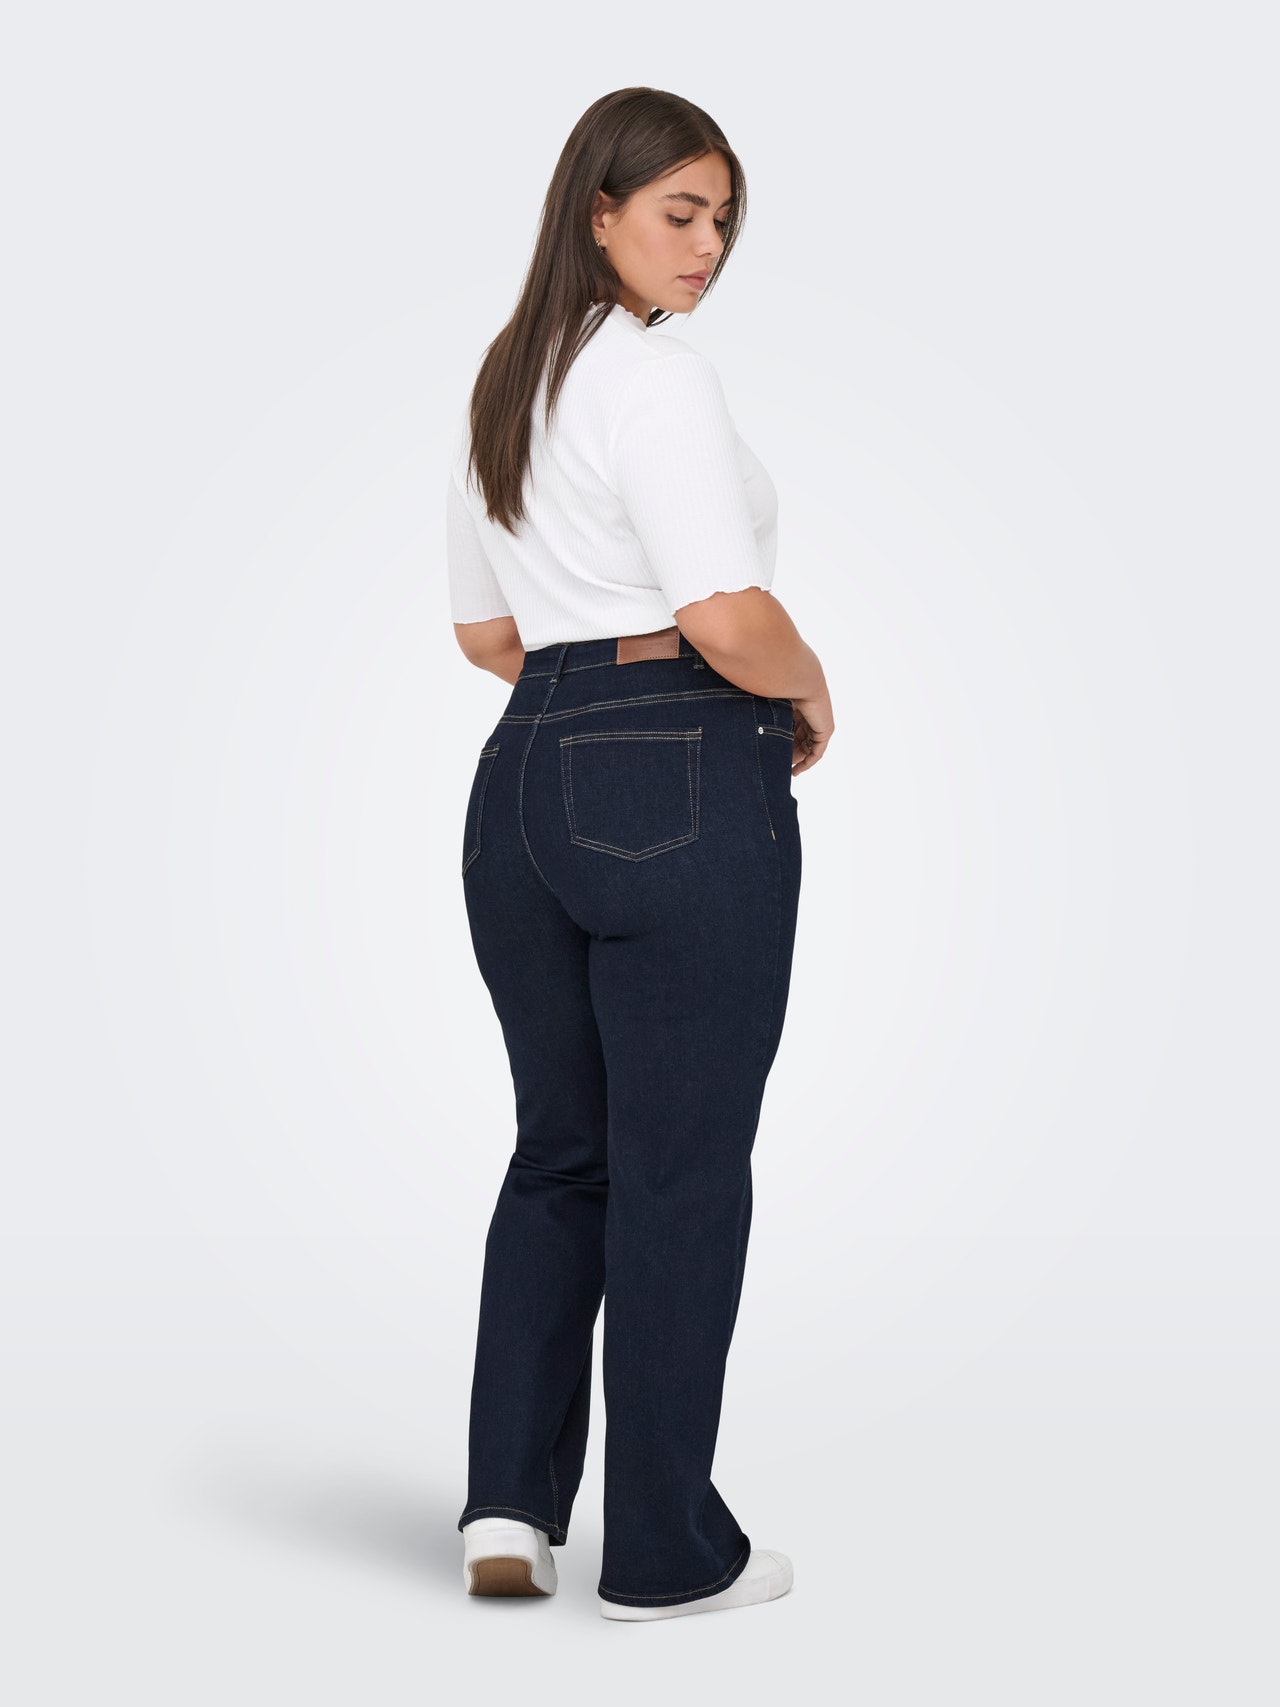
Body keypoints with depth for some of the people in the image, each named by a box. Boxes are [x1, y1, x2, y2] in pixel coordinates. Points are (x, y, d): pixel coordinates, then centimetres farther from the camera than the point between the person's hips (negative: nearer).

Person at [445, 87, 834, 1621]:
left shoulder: (495, 389, 14)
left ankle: (509, 1498, 13)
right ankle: (665, 1551, 12)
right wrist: (811, 693, -2)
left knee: (560, 1146, 18)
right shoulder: (661, 380, -13)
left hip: (523, 776, 8)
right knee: (681, 1165, 2)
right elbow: (731, 620, -20)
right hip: (684, 785, -8)